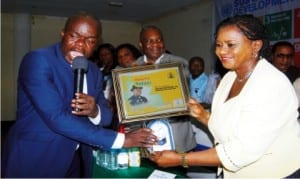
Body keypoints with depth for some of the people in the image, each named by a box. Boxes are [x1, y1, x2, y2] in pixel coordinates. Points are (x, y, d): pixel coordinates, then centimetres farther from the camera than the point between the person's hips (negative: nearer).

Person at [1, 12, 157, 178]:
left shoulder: (94, 71, 4)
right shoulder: (37, 60, -17)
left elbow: (106, 116, 3)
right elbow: (56, 118, -26)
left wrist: (95, 111, -22)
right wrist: (121, 139, -25)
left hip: (76, 160, 6)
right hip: (34, 160, -6)